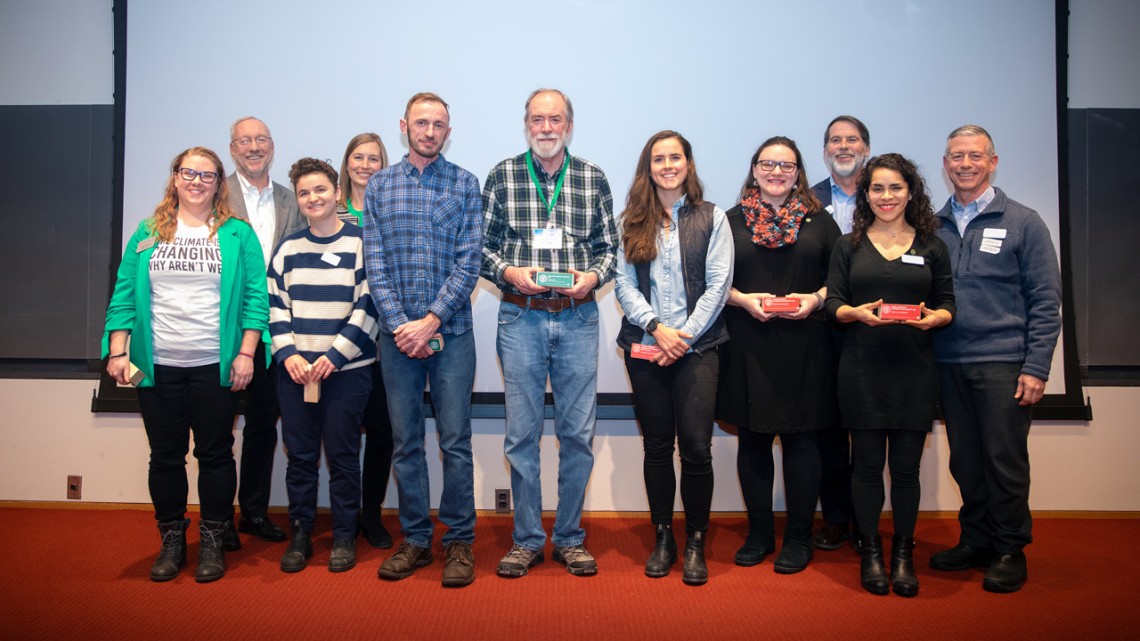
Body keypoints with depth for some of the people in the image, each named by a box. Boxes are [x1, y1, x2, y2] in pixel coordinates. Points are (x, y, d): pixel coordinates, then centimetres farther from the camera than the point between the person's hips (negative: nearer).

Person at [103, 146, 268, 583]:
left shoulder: (238, 235, 3)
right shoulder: (147, 235, 9)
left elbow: (256, 297, -2)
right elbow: (124, 296, 8)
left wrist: (246, 353, -9)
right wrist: (117, 351, -2)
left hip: (216, 366, -2)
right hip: (158, 366, 2)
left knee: (215, 453, 5)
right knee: (165, 456, 9)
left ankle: (212, 541, 18)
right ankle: (171, 541, 23)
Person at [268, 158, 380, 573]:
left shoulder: (360, 244, -2)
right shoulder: (287, 249, 10)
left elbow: (368, 308, -7)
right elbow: (276, 306, 9)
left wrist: (333, 356, -12)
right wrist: (288, 354, -5)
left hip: (347, 370, -3)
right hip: (294, 370, 3)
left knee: (342, 454, 3)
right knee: (300, 454, 8)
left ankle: (344, 536, 16)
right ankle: (300, 533, 21)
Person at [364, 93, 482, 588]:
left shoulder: (465, 185, 4)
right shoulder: (378, 186, 9)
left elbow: (468, 263, -4)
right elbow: (374, 264, 3)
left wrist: (431, 320, -12)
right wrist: (400, 324, -9)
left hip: (451, 330, -2)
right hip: (396, 332, 2)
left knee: (455, 440, 1)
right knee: (405, 441, 8)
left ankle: (459, 540, 13)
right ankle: (415, 538, 21)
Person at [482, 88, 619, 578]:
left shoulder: (593, 179, 7)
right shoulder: (502, 176, 5)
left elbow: (609, 247, 10)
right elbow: (482, 246, 6)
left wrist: (592, 276, -9)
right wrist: (509, 272, -12)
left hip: (578, 317, 1)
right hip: (520, 317, -1)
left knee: (578, 434, 5)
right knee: (522, 434, 5)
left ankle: (570, 537, 21)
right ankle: (527, 540, 19)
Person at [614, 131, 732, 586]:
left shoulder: (711, 218, 6)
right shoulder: (633, 222, 11)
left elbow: (718, 285, -1)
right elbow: (625, 284, 4)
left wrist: (685, 335, -10)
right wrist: (656, 327, -11)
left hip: (696, 347, -2)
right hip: (644, 346, 2)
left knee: (696, 447, -7)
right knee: (657, 446, 7)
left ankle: (695, 543, 9)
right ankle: (663, 538, 20)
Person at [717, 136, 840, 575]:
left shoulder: (819, 221, 9)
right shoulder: (732, 221, 8)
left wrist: (817, 298, -10)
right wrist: (744, 300, -11)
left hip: (805, 346, 0)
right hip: (748, 345, 1)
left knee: (800, 439, 2)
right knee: (752, 439, 6)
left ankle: (798, 537, 15)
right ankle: (759, 533, 20)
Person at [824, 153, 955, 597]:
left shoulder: (932, 247, 10)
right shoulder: (849, 245, 8)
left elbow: (948, 303, 8)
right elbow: (833, 302, 3)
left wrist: (934, 317, -14)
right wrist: (858, 312, -18)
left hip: (914, 369, 1)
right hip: (862, 369, 0)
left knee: (906, 465, 4)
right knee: (867, 463, 4)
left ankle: (903, 553, 20)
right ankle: (870, 552, 18)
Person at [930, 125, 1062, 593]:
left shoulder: (1022, 222, 1)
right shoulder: (934, 227, 9)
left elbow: (1046, 301, -2)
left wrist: (1036, 367, -9)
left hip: (1003, 362, -3)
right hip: (949, 362, 3)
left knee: (1004, 460, 1)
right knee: (964, 461, 10)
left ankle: (1010, 551, 16)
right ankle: (975, 542, 25)